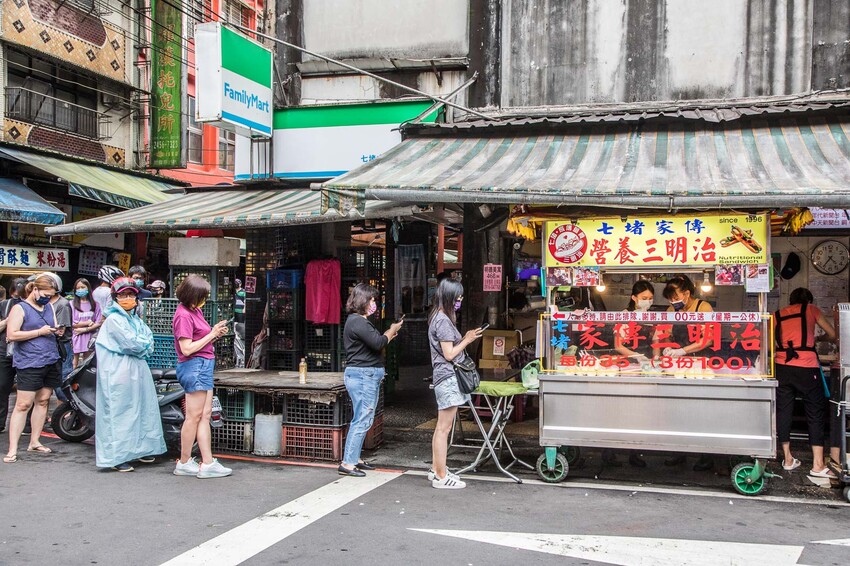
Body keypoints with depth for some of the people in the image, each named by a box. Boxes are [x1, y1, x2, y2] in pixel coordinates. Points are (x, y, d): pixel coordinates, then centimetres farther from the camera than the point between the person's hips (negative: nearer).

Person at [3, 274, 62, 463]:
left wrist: (57, 330, 1)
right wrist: (39, 332, -16)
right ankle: (12, 449, -7)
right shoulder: (20, 308, -4)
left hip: (51, 361, 7)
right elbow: (11, 335, -13)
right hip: (29, 364, -7)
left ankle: (35, 442, 20)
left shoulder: (49, 307, 15)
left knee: (42, 401, 10)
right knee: (23, 405, -9)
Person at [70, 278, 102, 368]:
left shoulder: (94, 304, 5)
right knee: (75, 363, 0)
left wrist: (84, 329, -10)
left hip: (90, 337, 2)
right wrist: (86, 323, -5)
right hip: (76, 338, -2)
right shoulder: (72, 304, -2)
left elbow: (98, 323, 0)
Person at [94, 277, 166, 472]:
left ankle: (140, 449, 23)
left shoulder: (136, 319, 17)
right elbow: (131, 343, -17)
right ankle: (116, 457, -3)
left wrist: (140, 343, -9)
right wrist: (144, 343, -1)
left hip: (138, 370, 9)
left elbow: (149, 339, 8)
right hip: (119, 373, -8)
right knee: (119, 412, -6)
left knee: (142, 408, 12)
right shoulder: (114, 319, -8)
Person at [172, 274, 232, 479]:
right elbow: (187, 348, -19)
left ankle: (208, 463, 9)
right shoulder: (183, 316, -14)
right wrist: (212, 334, -14)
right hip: (194, 366, -10)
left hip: (204, 365, 10)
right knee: (194, 416, -3)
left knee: (205, 415, 7)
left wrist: (216, 334, 1)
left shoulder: (195, 311, 14)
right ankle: (184, 463, 8)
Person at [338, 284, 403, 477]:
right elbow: (378, 343, -22)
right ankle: (347, 463, -8)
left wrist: (389, 335, 9)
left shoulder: (359, 321, 19)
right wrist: (392, 331, -5)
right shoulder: (357, 322, -16)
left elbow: (373, 343, 21)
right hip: (362, 375, -11)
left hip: (368, 376, 11)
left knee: (363, 419, 14)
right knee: (362, 420, -10)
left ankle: (354, 459, 20)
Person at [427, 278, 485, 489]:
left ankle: (436, 470, 22)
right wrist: (467, 340, -8)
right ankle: (441, 477, -4)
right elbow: (449, 354, -17)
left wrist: (466, 339, 9)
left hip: (444, 378, 11)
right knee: (444, 428, -7)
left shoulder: (438, 317, 15)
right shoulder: (443, 321, -15)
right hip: (448, 378, -11)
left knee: (441, 427, 15)